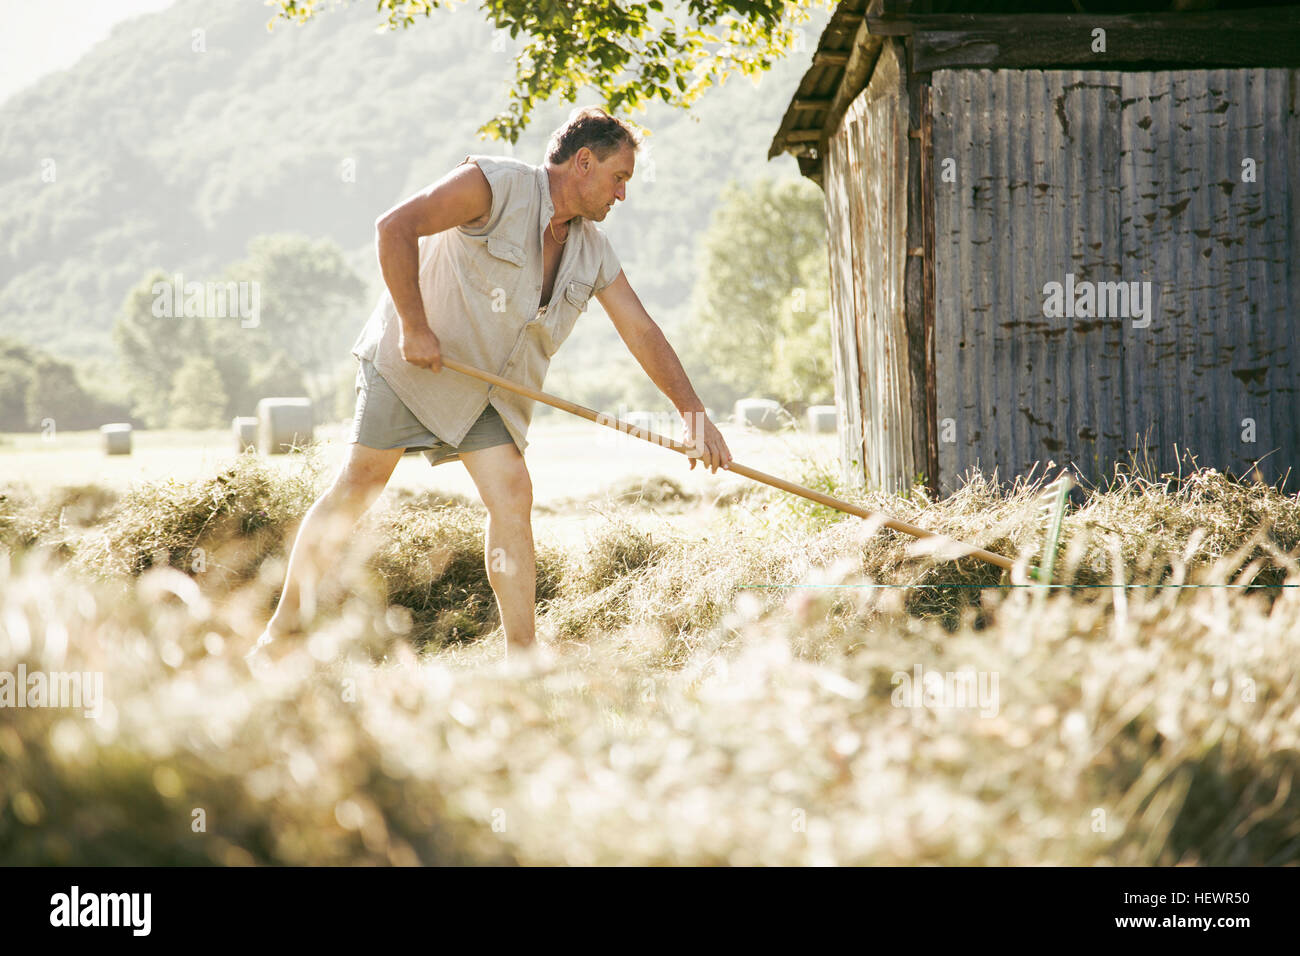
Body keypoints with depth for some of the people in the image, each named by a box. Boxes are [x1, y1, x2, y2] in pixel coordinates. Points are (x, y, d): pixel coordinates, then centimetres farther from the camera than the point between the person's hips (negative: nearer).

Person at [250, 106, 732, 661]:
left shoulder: (593, 252, 5)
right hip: (409, 362, -6)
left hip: (487, 389, 6)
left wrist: (692, 410, -2)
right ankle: (286, 626, 6)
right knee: (359, 485, -6)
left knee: (512, 496, -7)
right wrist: (414, 327, -22)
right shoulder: (495, 185, -16)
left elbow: (642, 332, 6)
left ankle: (522, 656, -3)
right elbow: (395, 227, -22)